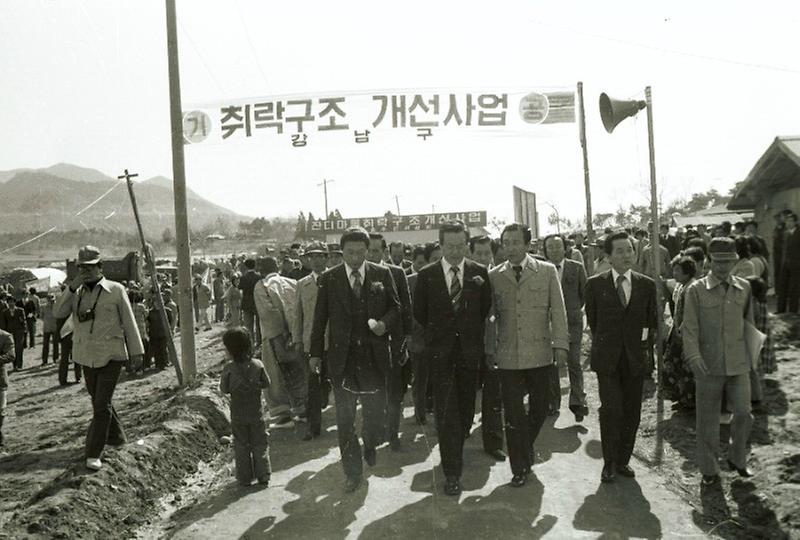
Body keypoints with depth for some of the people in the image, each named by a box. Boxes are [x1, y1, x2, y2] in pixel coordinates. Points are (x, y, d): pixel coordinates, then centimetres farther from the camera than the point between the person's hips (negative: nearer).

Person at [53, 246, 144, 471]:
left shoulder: (115, 290, -5)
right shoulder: (77, 292, 8)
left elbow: (129, 322, -2)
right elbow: (59, 313, -6)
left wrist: (136, 352, -2)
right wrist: (72, 288, -18)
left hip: (111, 355, -5)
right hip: (87, 356, 5)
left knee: (102, 405, -7)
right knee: (98, 401, 17)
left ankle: (93, 454, 0)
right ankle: (117, 437, 37)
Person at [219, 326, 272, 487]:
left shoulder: (229, 369, -17)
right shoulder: (258, 365, -11)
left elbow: (224, 389, -7)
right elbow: (266, 383, -1)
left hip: (237, 415, -1)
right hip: (256, 413, 1)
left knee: (241, 445, 12)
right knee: (260, 443, 13)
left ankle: (245, 478, 16)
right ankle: (263, 475, 14)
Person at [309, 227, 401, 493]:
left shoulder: (382, 274, 2)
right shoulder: (329, 278, 1)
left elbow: (395, 307, 8)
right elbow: (320, 318, 5)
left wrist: (384, 322, -14)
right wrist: (316, 353, 4)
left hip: (374, 354, 0)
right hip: (342, 357, 0)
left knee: (376, 410, 8)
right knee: (345, 418, 4)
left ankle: (370, 444, 42)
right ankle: (353, 471, 19)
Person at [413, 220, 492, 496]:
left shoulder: (479, 273, 0)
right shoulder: (427, 275, -2)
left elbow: (486, 309, 9)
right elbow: (419, 312, 6)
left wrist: (473, 334, 8)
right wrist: (437, 332, 8)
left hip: (470, 350, 2)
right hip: (440, 351, -2)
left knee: (466, 410, 12)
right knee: (446, 412, -3)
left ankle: (455, 455, 35)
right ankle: (452, 472, 4)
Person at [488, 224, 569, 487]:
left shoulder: (547, 271, 2)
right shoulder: (494, 276, 4)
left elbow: (558, 310, 2)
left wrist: (561, 345, -6)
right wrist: (489, 349, 4)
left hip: (540, 353, 1)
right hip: (508, 356, 0)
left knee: (540, 407, 12)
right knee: (513, 414, 3)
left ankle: (526, 446, 40)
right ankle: (520, 468, 18)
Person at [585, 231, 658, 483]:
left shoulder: (647, 285, 4)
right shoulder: (595, 284, -2)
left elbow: (652, 321, 14)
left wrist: (646, 341, 3)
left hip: (635, 358, 3)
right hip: (607, 358, -2)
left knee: (632, 413, 8)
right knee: (611, 409, -9)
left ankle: (623, 461, 24)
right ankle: (610, 462, 7)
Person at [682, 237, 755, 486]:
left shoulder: (744, 287, 6)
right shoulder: (696, 290, -3)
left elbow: (748, 322, 15)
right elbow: (689, 327, -7)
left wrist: (751, 353, 16)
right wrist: (694, 356, -18)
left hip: (738, 363, 2)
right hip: (709, 365, -2)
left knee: (743, 413, 0)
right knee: (708, 420, 6)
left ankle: (737, 459, 27)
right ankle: (709, 469, 22)